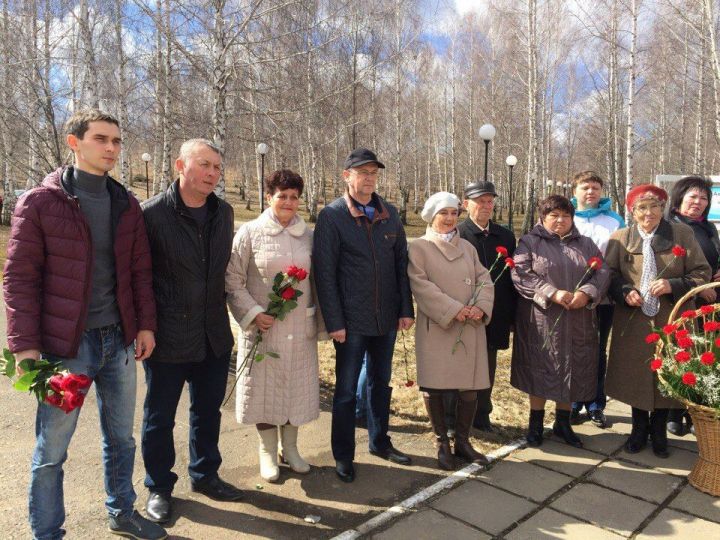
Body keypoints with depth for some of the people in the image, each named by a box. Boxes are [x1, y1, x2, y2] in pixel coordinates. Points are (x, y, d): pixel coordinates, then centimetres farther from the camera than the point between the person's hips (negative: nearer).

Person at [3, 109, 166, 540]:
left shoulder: (127, 204, 7)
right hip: (65, 344, -4)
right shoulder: (40, 202, -6)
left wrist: (146, 324, 3)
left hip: (119, 340, 5)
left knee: (121, 438, 17)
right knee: (52, 449, 8)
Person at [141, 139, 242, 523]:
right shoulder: (153, 213, -13)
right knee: (160, 416, 13)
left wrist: (220, 311, 11)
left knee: (208, 410, 19)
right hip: (168, 337, -5)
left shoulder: (224, 213, 4)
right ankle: (159, 487, 33)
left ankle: (204, 475, 39)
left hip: (214, 334, 5)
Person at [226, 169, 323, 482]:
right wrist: (253, 313, -13)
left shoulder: (307, 235, 4)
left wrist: (316, 318, 5)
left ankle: (290, 448, 32)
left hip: (300, 328, 3)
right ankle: (267, 452, 27)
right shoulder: (249, 233, -5)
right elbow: (232, 280, -5)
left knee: (297, 385, 11)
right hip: (263, 326, -3)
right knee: (265, 386, 7)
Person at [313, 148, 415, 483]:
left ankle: (379, 442, 37)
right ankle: (343, 456, 23)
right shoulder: (331, 216, -8)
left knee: (381, 383, 19)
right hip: (352, 320, -5)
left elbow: (401, 264, 9)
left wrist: (406, 309, 4)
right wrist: (334, 322, -14)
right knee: (346, 389, 7)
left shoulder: (389, 214, 6)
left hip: (386, 317, 5)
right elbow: (324, 273, -11)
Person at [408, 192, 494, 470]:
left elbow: (484, 280, 10)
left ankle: (462, 441, 22)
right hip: (435, 328, -4)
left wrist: (480, 307, -10)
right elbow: (420, 284, -10)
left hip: (470, 329, 4)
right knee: (434, 386, 0)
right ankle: (442, 443, 18)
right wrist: (454, 310, -16)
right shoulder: (419, 247, 1)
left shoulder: (467, 247, 16)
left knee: (470, 385, 5)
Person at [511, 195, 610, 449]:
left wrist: (587, 293, -15)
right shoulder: (529, 242, 0)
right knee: (541, 370, 5)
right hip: (541, 321, -3)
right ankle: (536, 423, 21)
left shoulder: (585, 244, 12)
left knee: (572, 371, 10)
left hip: (577, 323, 4)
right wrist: (553, 293, -20)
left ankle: (563, 422, 27)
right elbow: (521, 274, -12)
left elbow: (602, 272, 4)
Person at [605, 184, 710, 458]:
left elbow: (702, 272, -1)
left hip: (671, 321, 0)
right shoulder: (620, 238, -1)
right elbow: (610, 275, 4)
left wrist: (672, 286, -17)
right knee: (635, 375, 9)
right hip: (634, 321, 1)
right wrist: (625, 292, -15)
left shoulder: (682, 234, -3)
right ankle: (639, 429, 30)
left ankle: (659, 432, 31)